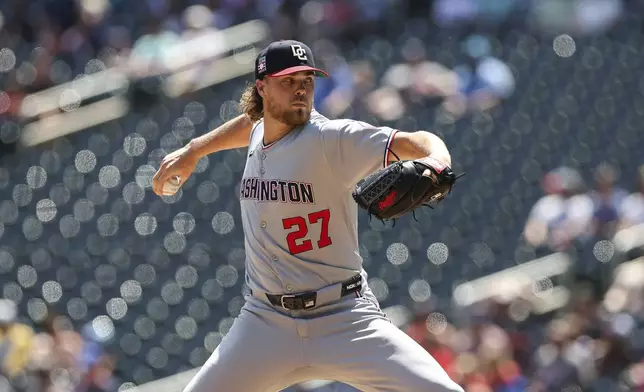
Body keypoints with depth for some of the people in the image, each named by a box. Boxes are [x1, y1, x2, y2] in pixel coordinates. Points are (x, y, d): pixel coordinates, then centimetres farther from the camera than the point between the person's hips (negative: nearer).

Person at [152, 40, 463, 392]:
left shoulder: (332, 138, -12)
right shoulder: (259, 134, 6)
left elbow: (412, 141, -25)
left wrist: (435, 162, -45)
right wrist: (191, 151, 31)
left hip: (346, 320, -5)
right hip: (267, 320, 5)